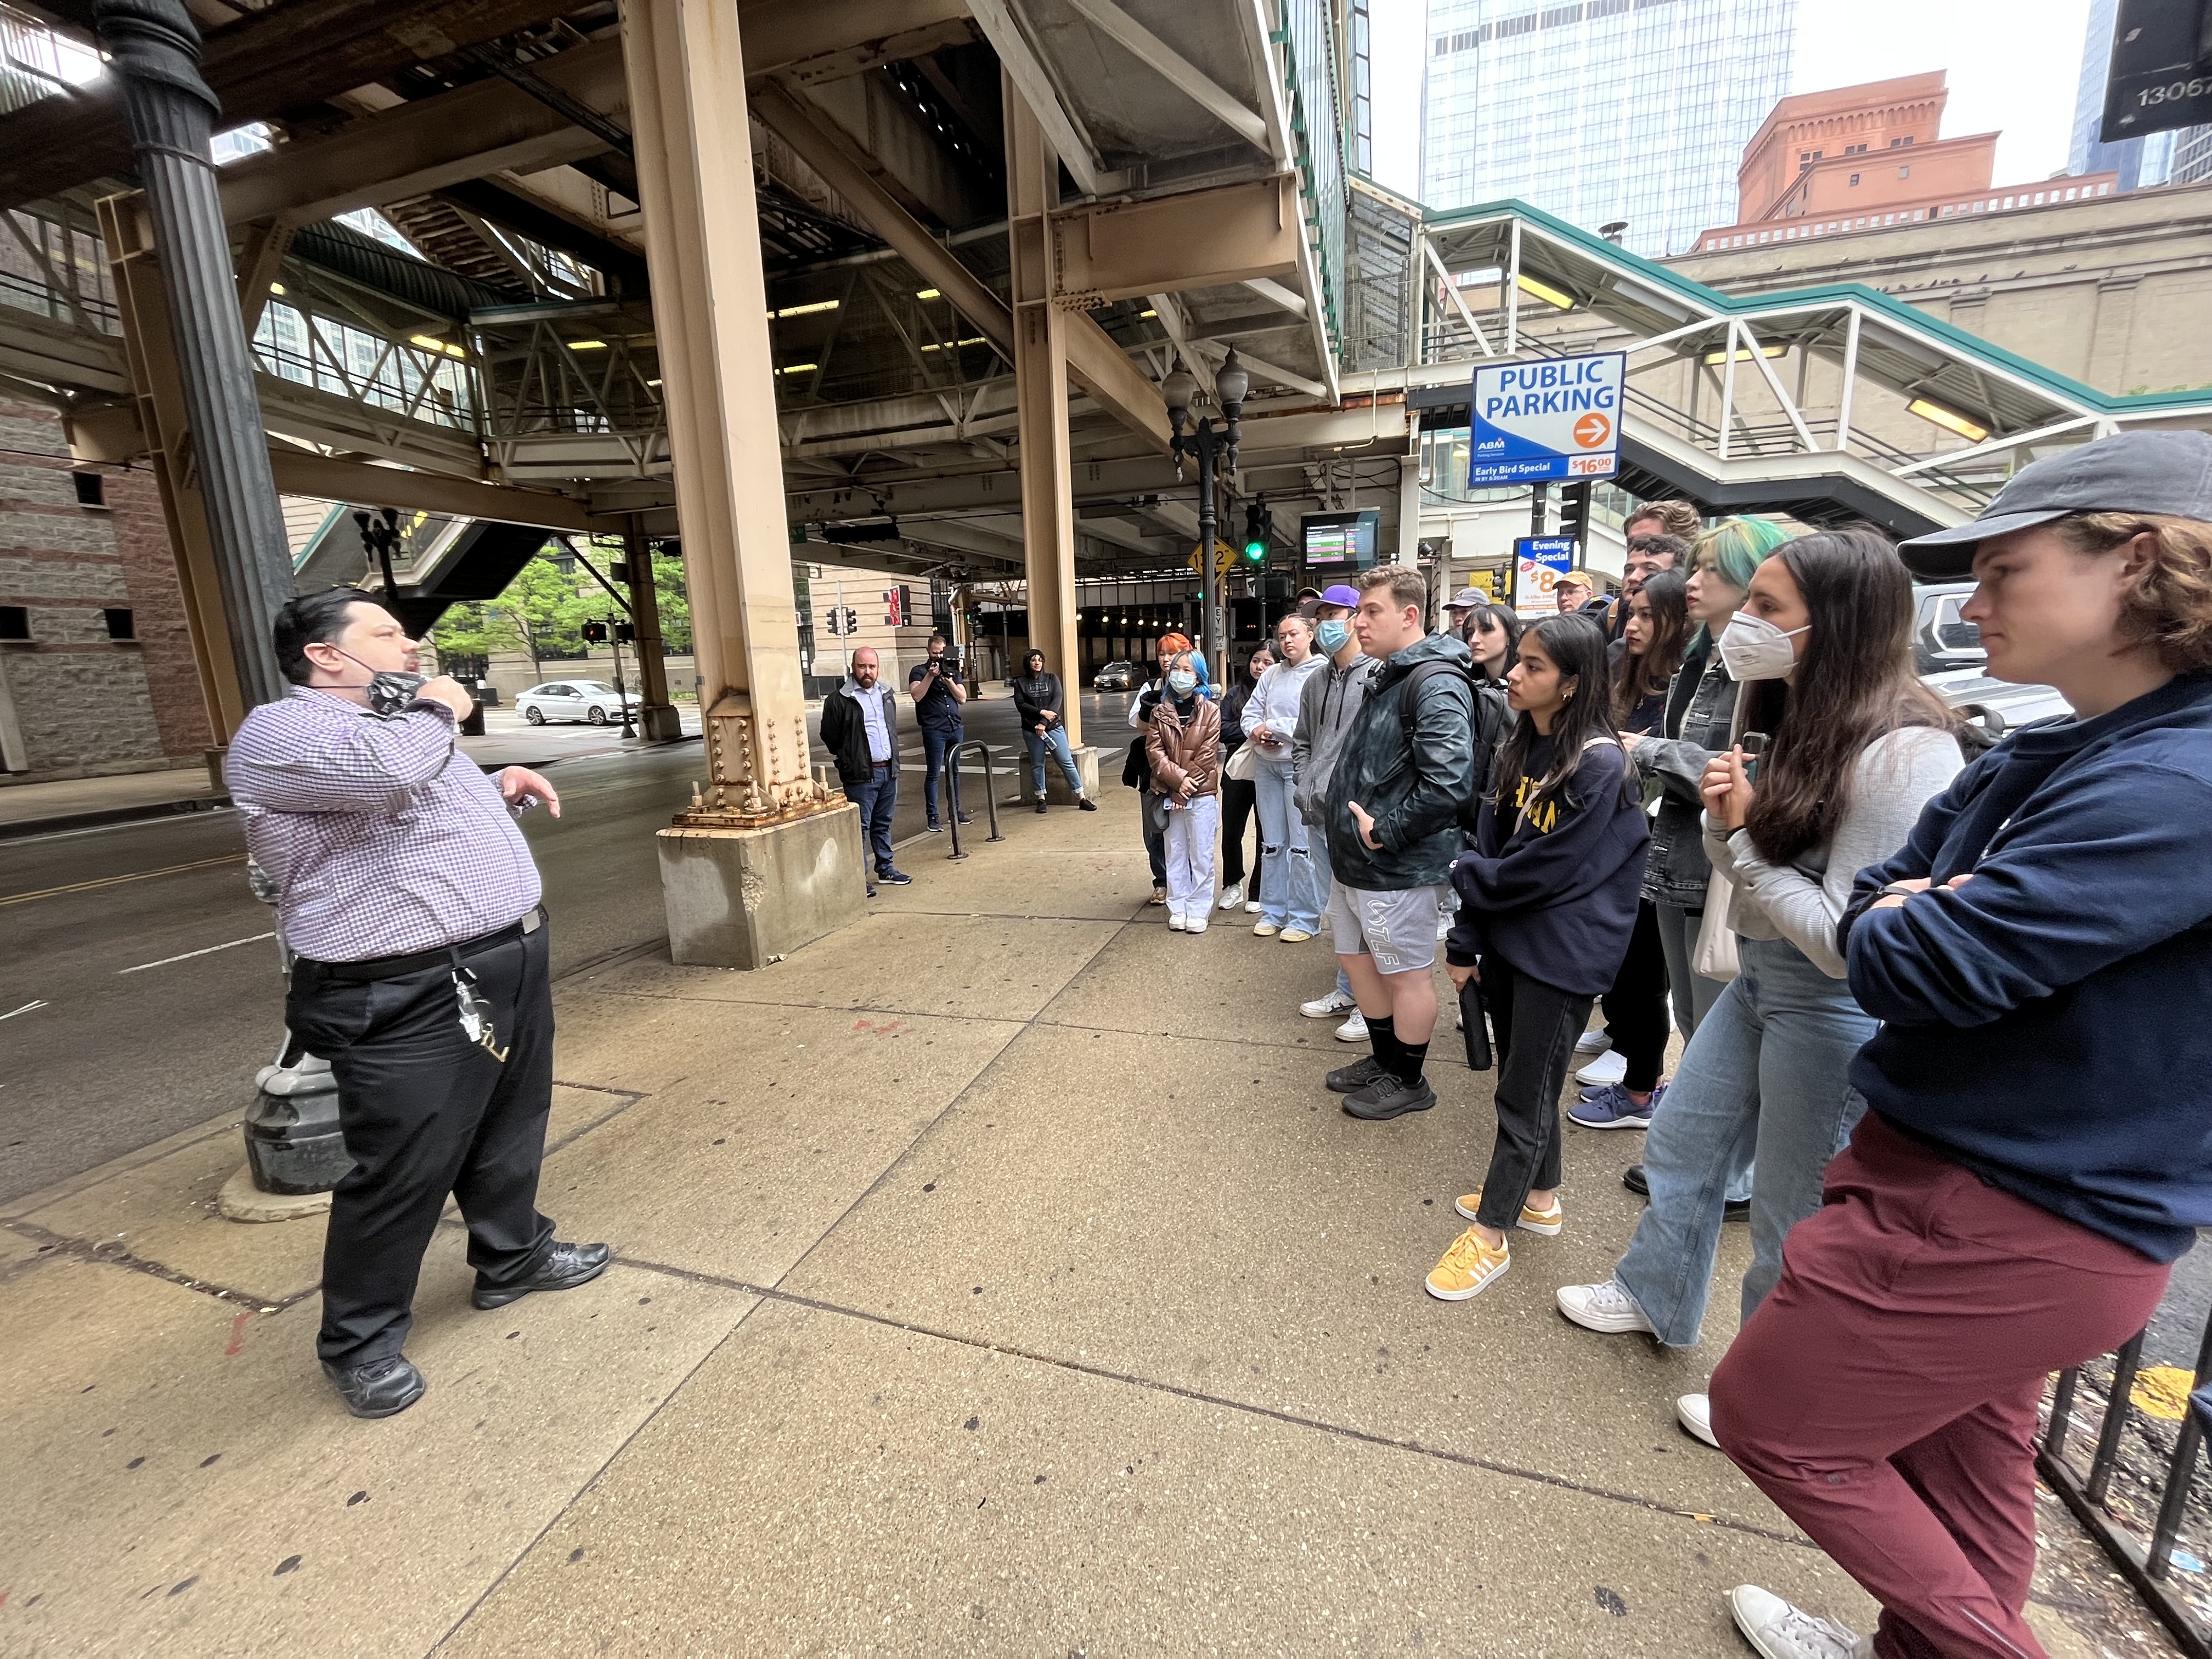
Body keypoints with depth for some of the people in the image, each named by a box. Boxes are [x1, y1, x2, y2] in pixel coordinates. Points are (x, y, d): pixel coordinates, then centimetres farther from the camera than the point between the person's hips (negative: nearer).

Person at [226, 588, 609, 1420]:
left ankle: (511, 1256, 43)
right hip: (410, 999, -9)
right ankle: (361, 1340, 27)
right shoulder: (279, 734, -12)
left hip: (508, 960, 9)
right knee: (402, 1173, 4)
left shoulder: (403, 726, 18)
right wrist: (437, 710, -12)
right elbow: (386, 769, -33)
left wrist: (497, 789, 13)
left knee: (510, 1132, 22)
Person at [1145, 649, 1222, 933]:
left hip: (1202, 794, -3)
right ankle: (1178, 908, 18)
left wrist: (1188, 786, -12)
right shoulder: (1160, 711, 7)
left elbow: (1208, 753, -7)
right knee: (1176, 852, 9)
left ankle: (1199, 909, 11)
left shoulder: (1210, 710, -1)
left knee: (1201, 853, 2)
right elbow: (1154, 750, -2)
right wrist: (1179, 779, -14)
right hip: (1170, 794, 3)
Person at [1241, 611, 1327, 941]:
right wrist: (1258, 733, -10)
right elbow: (1250, 713, 12)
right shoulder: (1272, 675, 14)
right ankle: (1272, 912, 23)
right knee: (1272, 843, 13)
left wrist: (1271, 726, -10)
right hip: (1266, 765, 7)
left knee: (1302, 845, -3)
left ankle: (1305, 919, 9)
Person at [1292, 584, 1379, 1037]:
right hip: (1317, 813, 7)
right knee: (1334, 909, 17)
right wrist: (1302, 789, 10)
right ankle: (1348, 992, 32)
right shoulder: (1315, 681, 14)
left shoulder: (1378, 676, -9)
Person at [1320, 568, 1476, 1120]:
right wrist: (1346, 817, 12)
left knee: (1407, 973, 7)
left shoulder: (1435, 684, -19)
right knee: (1357, 957, 21)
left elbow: (1448, 783, -29)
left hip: (1398, 867, -10)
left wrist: (1385, 832, -20)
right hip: (1355, 860, 10)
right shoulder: (1385, 677, 13)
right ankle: (1384, 1060, 39)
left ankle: (1408, 1082, 26)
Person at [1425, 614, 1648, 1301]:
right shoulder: (1521, 749, 5)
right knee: (1524, 1079, 20)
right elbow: (1491, 845, 6)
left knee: (1525, 1094, 5)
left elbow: (1548, 870, -20)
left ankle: (1490, 1235, 19)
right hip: (1508, 935, 7)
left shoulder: (1599, 764, -18)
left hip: (1561, 952, -7)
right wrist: (1465, 941, 5)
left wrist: (1467, 874, -3)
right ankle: (1539, 1198, 40)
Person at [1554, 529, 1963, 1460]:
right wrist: (1727, 819, -11)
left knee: (1794, 1221, 10)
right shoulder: (1803, 723, 5)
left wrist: (1743, 836, -17)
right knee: (1682, 1146, 21)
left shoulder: (1902, 752, -24)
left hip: (1836, 1007, -9)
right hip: (1759, 976, 9)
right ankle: (1656, 1294, 45)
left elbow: (1842, 935, -26)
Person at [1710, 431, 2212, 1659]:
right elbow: (1876, 899, 10)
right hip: (1970, 1180, 9)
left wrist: (1898, 922, -7)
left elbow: (1914, 965, -28)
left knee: (1768, 1414, 7)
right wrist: (1934, 912, -12)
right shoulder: (2028, 766, 6)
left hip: (2024, 1223, -8)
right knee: (1962, 1461, 25)